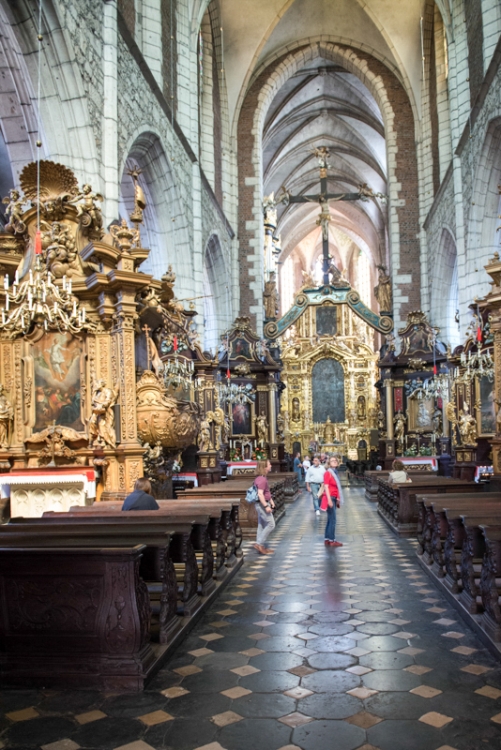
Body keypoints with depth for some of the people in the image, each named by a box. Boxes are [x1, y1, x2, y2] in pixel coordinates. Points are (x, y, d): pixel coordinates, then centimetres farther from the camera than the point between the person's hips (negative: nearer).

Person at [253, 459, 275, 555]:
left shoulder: (262, 478, 13)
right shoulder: (262, 479, -21)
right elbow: (260, 494, -27)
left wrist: (271, 501, 25)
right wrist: (266, 506, -27)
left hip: (262, 504, 10)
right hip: (262, 504, -10)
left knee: (262, 525, 13)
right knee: (271, 524, -6)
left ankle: (261, 547, 19)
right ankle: (259, 544, -4)